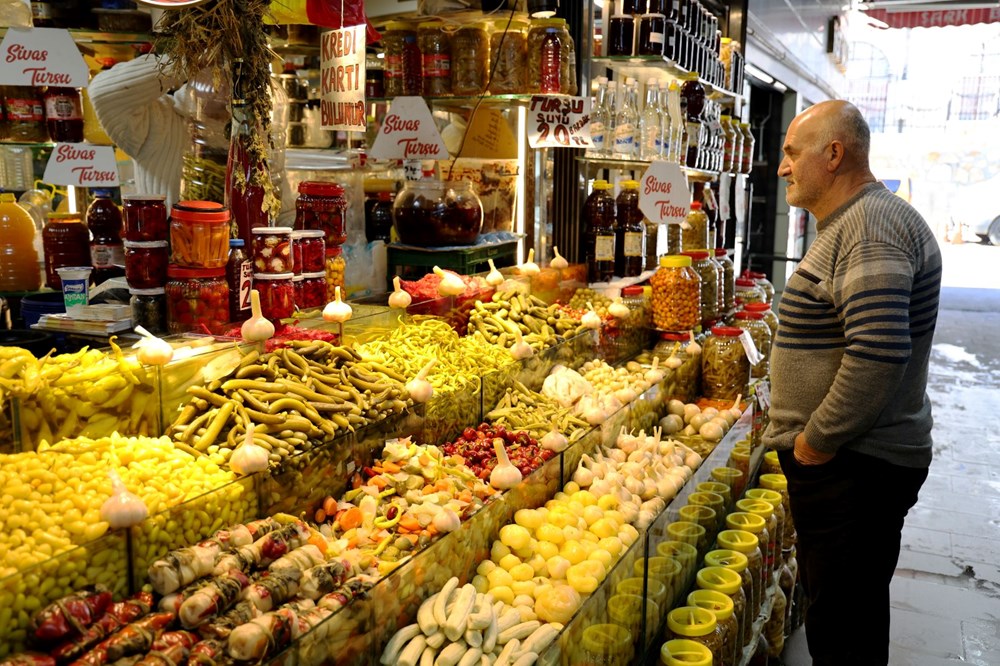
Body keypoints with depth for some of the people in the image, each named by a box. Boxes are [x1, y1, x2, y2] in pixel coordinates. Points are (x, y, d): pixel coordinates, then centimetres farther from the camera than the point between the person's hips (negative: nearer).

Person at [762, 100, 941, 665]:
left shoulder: (871, 226, -19)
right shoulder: (852, 222, 16)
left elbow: (879, 353, -30)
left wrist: (818, 439, -19)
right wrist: (813, 434, 20)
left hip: (854, 467, -11)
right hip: (846, 456, 11)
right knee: (850, 610, 22)